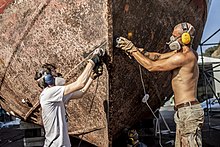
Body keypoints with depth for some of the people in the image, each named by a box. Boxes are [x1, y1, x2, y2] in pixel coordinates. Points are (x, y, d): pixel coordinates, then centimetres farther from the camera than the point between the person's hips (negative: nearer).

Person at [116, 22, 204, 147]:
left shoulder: (183, 57, -16)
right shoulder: (184, 52, 14)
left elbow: (151, 66, -13)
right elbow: (158, 56, 15)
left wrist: (133, 50, -6)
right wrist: (139, 51, 2)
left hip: (188, 111, -10)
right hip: (184, 112, 10)